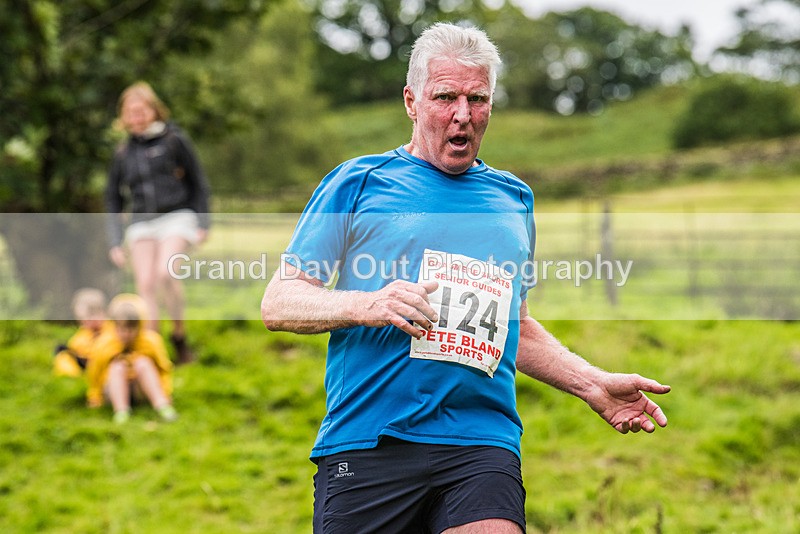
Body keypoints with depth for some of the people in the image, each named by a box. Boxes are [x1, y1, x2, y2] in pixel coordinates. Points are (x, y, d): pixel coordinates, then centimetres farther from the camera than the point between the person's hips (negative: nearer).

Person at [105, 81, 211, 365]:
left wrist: (202, 223, 1)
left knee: (165, 273, -24)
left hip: (176, 217, -4)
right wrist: (115, 243, 8)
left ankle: (179, 332, -5)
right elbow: (113, 199, 17)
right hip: (142, 224, 4)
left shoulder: (174, 140, 1)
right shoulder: (123, 153, 11)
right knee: (145, 284, -9)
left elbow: (198, 182, 6)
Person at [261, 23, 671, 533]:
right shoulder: (357, 182, 7)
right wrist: (367, 305, -14)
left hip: (482, 445, 2)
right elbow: (277, 303, 3)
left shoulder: (515, 198, 21)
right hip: (365, 444, -2)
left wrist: (593, 383, 19)